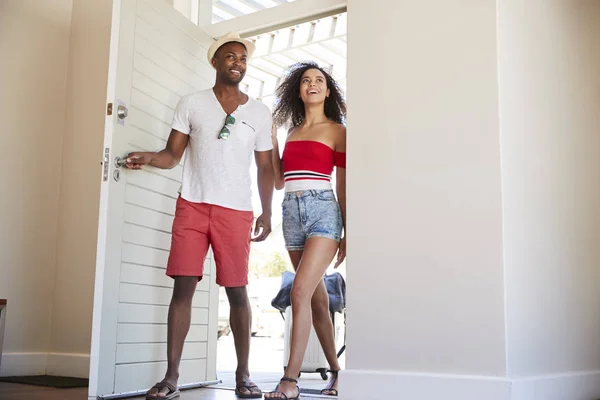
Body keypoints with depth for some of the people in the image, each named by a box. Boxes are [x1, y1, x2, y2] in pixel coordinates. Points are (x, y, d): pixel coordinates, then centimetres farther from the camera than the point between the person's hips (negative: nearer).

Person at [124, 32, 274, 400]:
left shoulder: (260, 113, 12)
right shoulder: (192, 104, 10)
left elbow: (265, 167, 13)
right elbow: (173, 154, 6)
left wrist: (267, 213, 4)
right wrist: (148, 158, -16)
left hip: (236, 210, 0)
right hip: (192, 205, 0)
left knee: (237, 291, 0)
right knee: (183, 285, -6)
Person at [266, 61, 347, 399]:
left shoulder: (337, 131, 5)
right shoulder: (292, 131, 18)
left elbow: (344, 186, 3)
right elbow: (279, 181, 15)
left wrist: (347, 233, 0)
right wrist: (272, 137, 12)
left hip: (323, 211, -5)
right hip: (292, 213, 6)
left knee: (301, 290, -19)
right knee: (318, 299, 10)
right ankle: (336, 371, 22)